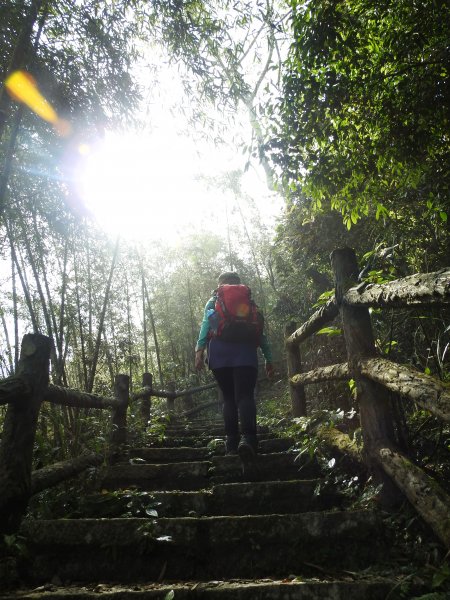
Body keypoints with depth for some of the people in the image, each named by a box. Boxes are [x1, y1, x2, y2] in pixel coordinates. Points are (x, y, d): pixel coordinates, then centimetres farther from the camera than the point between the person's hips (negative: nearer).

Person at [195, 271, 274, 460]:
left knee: (228, 398, 9)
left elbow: (206, 325, 2)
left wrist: (199, 350, -6)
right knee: (245, 396, -10)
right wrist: (268, 358, 17)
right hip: (245, 354, 0)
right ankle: (247, 438, -32)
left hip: (220, 355, 0)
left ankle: (232, 442, 1)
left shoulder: (213, 301, 18)